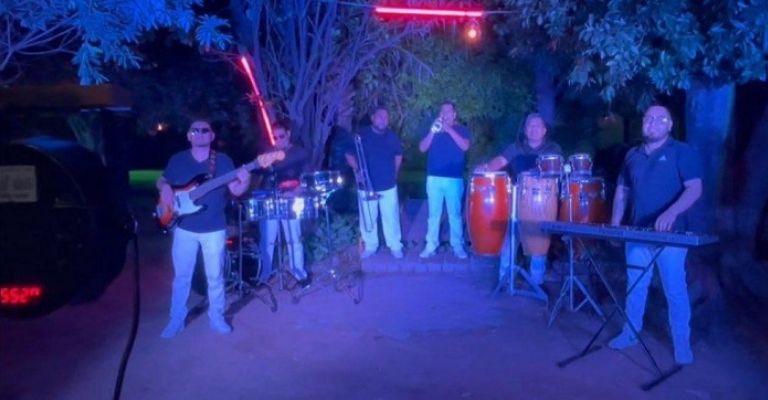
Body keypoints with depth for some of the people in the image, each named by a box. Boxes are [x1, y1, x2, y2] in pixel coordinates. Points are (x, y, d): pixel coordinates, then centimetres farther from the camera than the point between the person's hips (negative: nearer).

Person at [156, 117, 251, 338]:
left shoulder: (223, 160, -3)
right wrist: (165, 188, -10)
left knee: (215, 276, 8)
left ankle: (217, 317, 23)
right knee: (181, 276, 9)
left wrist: (244, 182, -28)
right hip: (184, 228, 1)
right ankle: (176, 320, 23)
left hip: (214, 229, -1)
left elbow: (235, 191, -6)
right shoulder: (177, 160, 2)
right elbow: (161, 181, 14)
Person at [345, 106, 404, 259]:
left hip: (388, 185, 1)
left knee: (391, 217, 4)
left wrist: (395, 173, 11)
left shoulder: (392, 137, 3)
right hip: (367, 185, -1)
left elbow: (398, 155, 19)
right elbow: (349, 154, 2)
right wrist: (357, 170, -12)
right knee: (367, 218, 8)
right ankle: (370, 246, 23)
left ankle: (395, 246, 17)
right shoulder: (361, 135, -5)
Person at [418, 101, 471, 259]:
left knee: (455, 214, 1)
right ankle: (430, 246, 8)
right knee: (433, 214, 3)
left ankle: (458, 246, 8)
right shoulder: (434, 129, 14)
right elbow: (422, 148, 2)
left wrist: (449, 129, -18)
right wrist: (433, 131, -11)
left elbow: (465, 146, -13)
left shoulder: (461, 129, 7)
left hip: (454, 179, -2)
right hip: (434, 178, 2)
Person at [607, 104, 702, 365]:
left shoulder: (682, 152, -4)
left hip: (671, 233, -4)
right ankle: (630, 333, 25)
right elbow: (622, 191, 16)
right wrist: (615, 223, 6)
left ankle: (682, 344, 15)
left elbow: (695, 189, -15)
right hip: (637, 231, 5)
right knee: (635, 286, 12)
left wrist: (671, 213, -32)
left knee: (675, 290, 2)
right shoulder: (632, 155, 12)